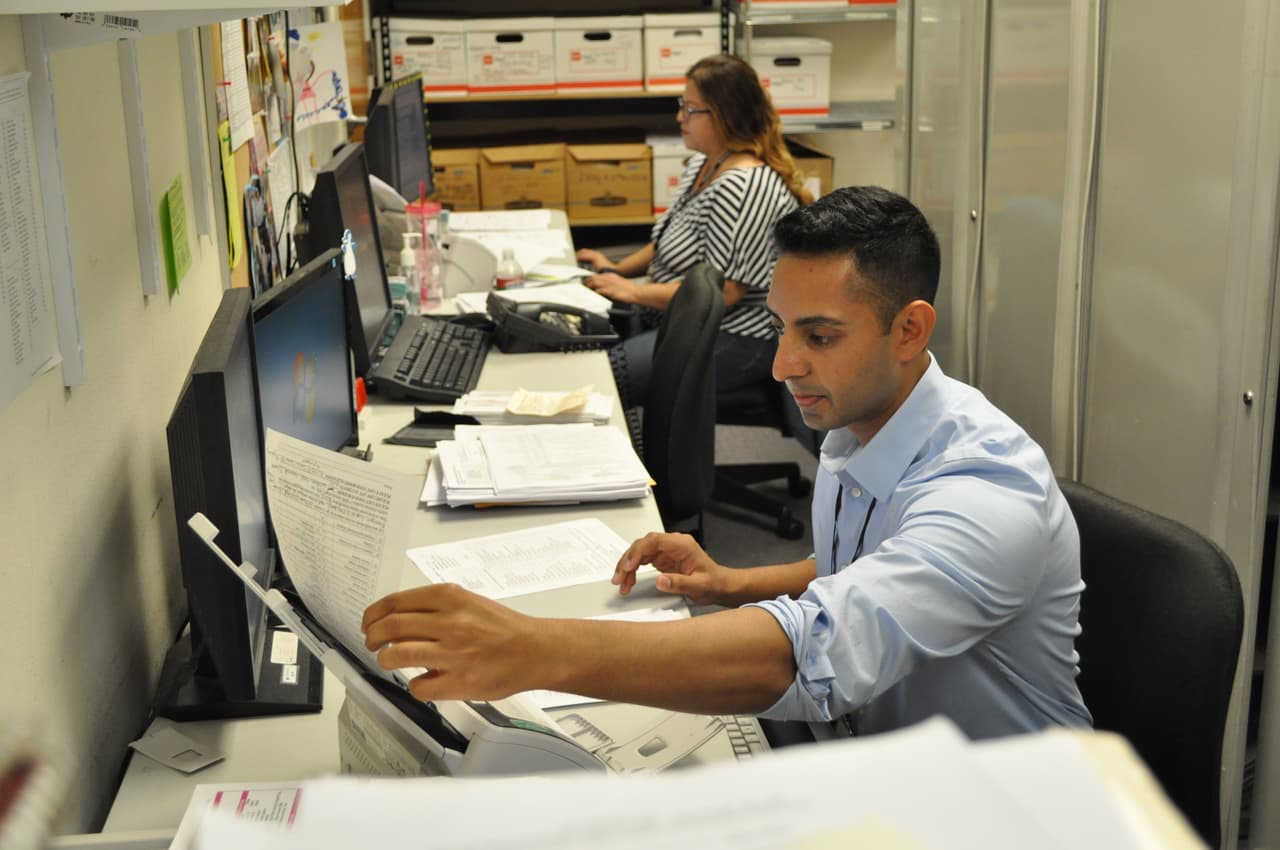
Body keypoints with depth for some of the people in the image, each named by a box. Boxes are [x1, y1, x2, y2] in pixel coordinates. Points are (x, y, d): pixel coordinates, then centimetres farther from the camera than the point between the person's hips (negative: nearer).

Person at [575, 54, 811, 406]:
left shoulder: (747, 186, -22)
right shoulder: (701, 165, 10)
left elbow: (721, 290, -25)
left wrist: (633, 291, -18)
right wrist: (618, 269, 8)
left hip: (736, 337, -10)